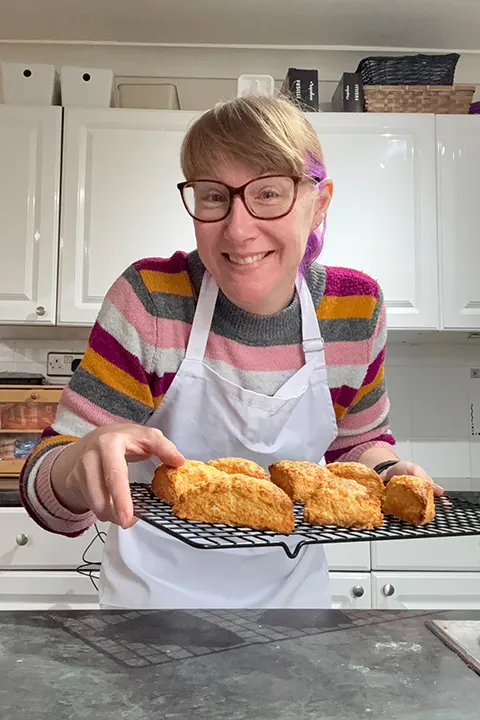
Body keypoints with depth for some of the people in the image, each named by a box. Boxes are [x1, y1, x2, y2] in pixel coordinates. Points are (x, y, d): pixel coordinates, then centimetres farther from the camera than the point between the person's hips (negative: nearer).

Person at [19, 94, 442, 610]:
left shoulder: (357, 307, -14)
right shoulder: (148, 298, -22)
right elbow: (43, 487, -20)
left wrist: (386, 470, -18)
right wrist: (85, 463, -42)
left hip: (294, 587, 3)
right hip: (156, 590, -2)